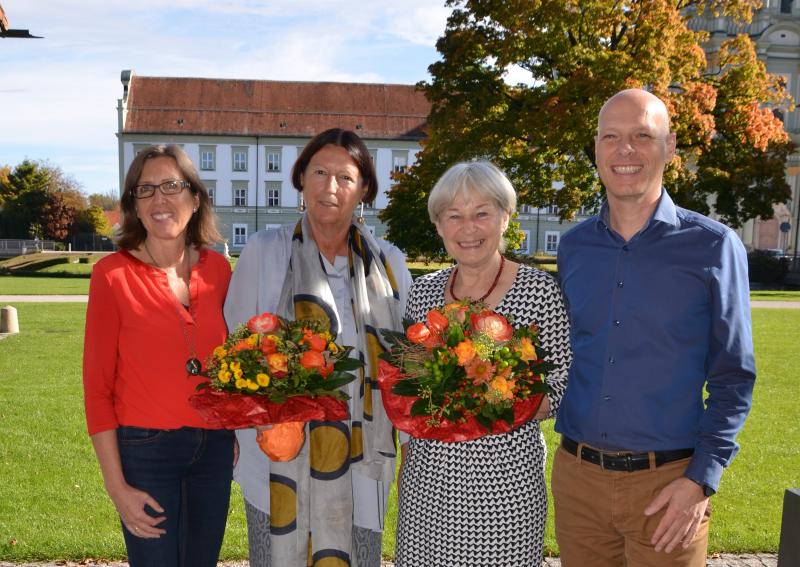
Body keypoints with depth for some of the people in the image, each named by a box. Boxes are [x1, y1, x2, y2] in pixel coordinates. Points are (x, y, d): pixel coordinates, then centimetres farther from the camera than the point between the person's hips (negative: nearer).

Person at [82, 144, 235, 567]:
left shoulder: (217, 268, 0)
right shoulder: (113, 273, -12)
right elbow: (97, 385, -9)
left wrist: (240, 432, 9)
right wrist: (116, 486, -10)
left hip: (214, 446, 4)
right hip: (145, 450, -4)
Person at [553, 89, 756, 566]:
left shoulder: (714, 247, -5)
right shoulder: (574, 247, 5)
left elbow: (733, 378, -4)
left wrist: (702, 479, -11)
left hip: (667, 484, -3)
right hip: (576, 475, 3)